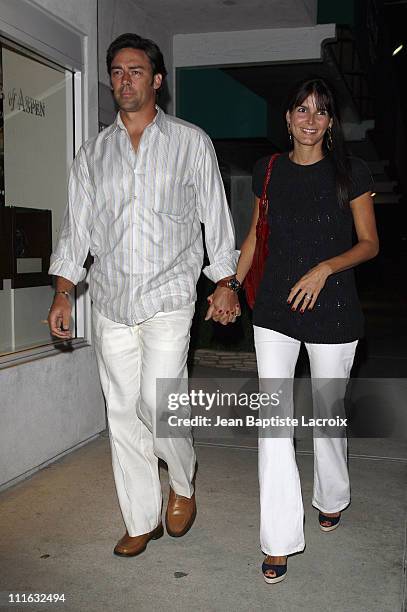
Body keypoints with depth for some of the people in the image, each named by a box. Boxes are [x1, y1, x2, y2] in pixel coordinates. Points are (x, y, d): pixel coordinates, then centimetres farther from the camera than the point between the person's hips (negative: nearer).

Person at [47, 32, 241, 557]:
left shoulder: (191, 142, 5)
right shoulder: (93, 153, 12)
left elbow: (215, 215, 6)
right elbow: (76, 224, 12)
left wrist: (224, 284, 1)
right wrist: (63, 293, 5)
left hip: (168, 296, -3)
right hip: (110, 300, 4)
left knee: (156, 402, -14)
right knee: (122, 412, 5)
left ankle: (183, 481, 18)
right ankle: (141, 521, 19)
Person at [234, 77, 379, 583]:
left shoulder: (350, 172, -2)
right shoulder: (268, 170, 8)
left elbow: (369, 243, -1)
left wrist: (326, 267, -17)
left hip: (331, 307, -2)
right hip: (274, 306, 2)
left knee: (327, 412, 12)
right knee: (273, 420, -5)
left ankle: (331, 498, 41)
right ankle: (279, 541, 3)